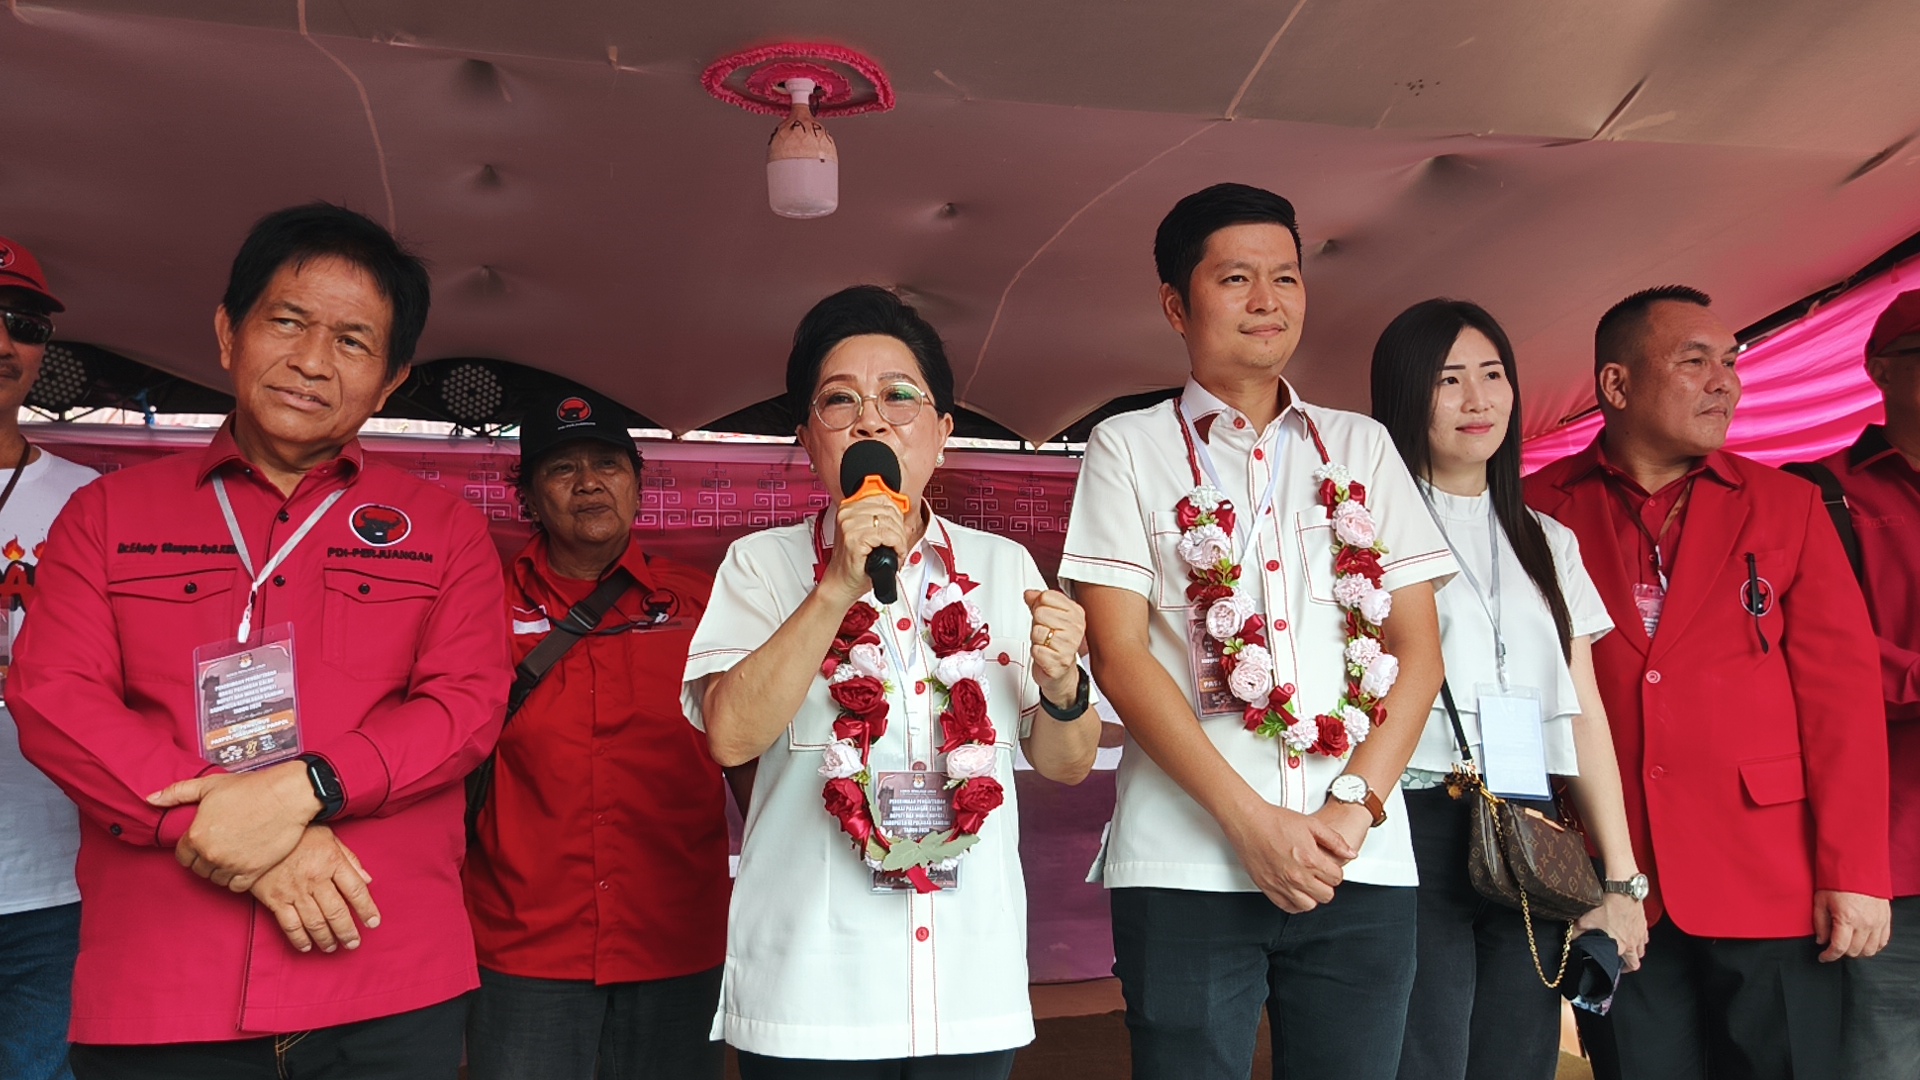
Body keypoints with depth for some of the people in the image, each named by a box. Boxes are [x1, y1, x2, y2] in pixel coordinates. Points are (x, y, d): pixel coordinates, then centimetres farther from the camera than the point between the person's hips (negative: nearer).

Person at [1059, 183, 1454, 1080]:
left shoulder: (1361, 447, 13)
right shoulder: (1129, 447, 4)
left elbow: (1419, 648, 8)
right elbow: (1119, 656, -4)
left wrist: (1356, 807, -6)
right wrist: (1250, 819, -11)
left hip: (1360, 863, 3)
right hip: (1187, 863, -2)